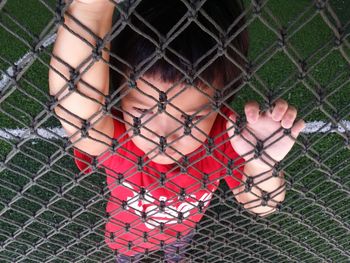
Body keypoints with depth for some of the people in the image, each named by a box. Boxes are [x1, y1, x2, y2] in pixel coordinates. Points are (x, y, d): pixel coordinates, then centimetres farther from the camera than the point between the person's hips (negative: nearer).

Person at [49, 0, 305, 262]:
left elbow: (261, 205, -26)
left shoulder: (225, 134, -36)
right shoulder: (115, 140, -45)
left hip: (183, 227, 2)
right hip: (128, 230, -2)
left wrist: (260, 163, -49)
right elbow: (78, 111, -69)